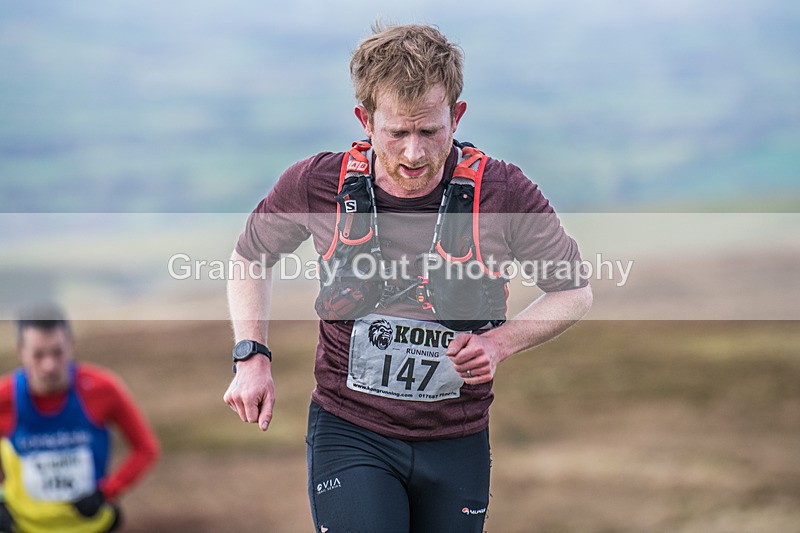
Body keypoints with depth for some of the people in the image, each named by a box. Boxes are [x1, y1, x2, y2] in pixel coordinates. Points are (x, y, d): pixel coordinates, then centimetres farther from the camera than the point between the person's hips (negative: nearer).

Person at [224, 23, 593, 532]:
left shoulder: (503, 192, -13)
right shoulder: (316, 184, -10)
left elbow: (574, 290, 2)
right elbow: (252, 257, 11)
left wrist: (500, 342, -15)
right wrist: (252, 355, -2)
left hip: (457, 441, 1)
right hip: (348, 430, -1)